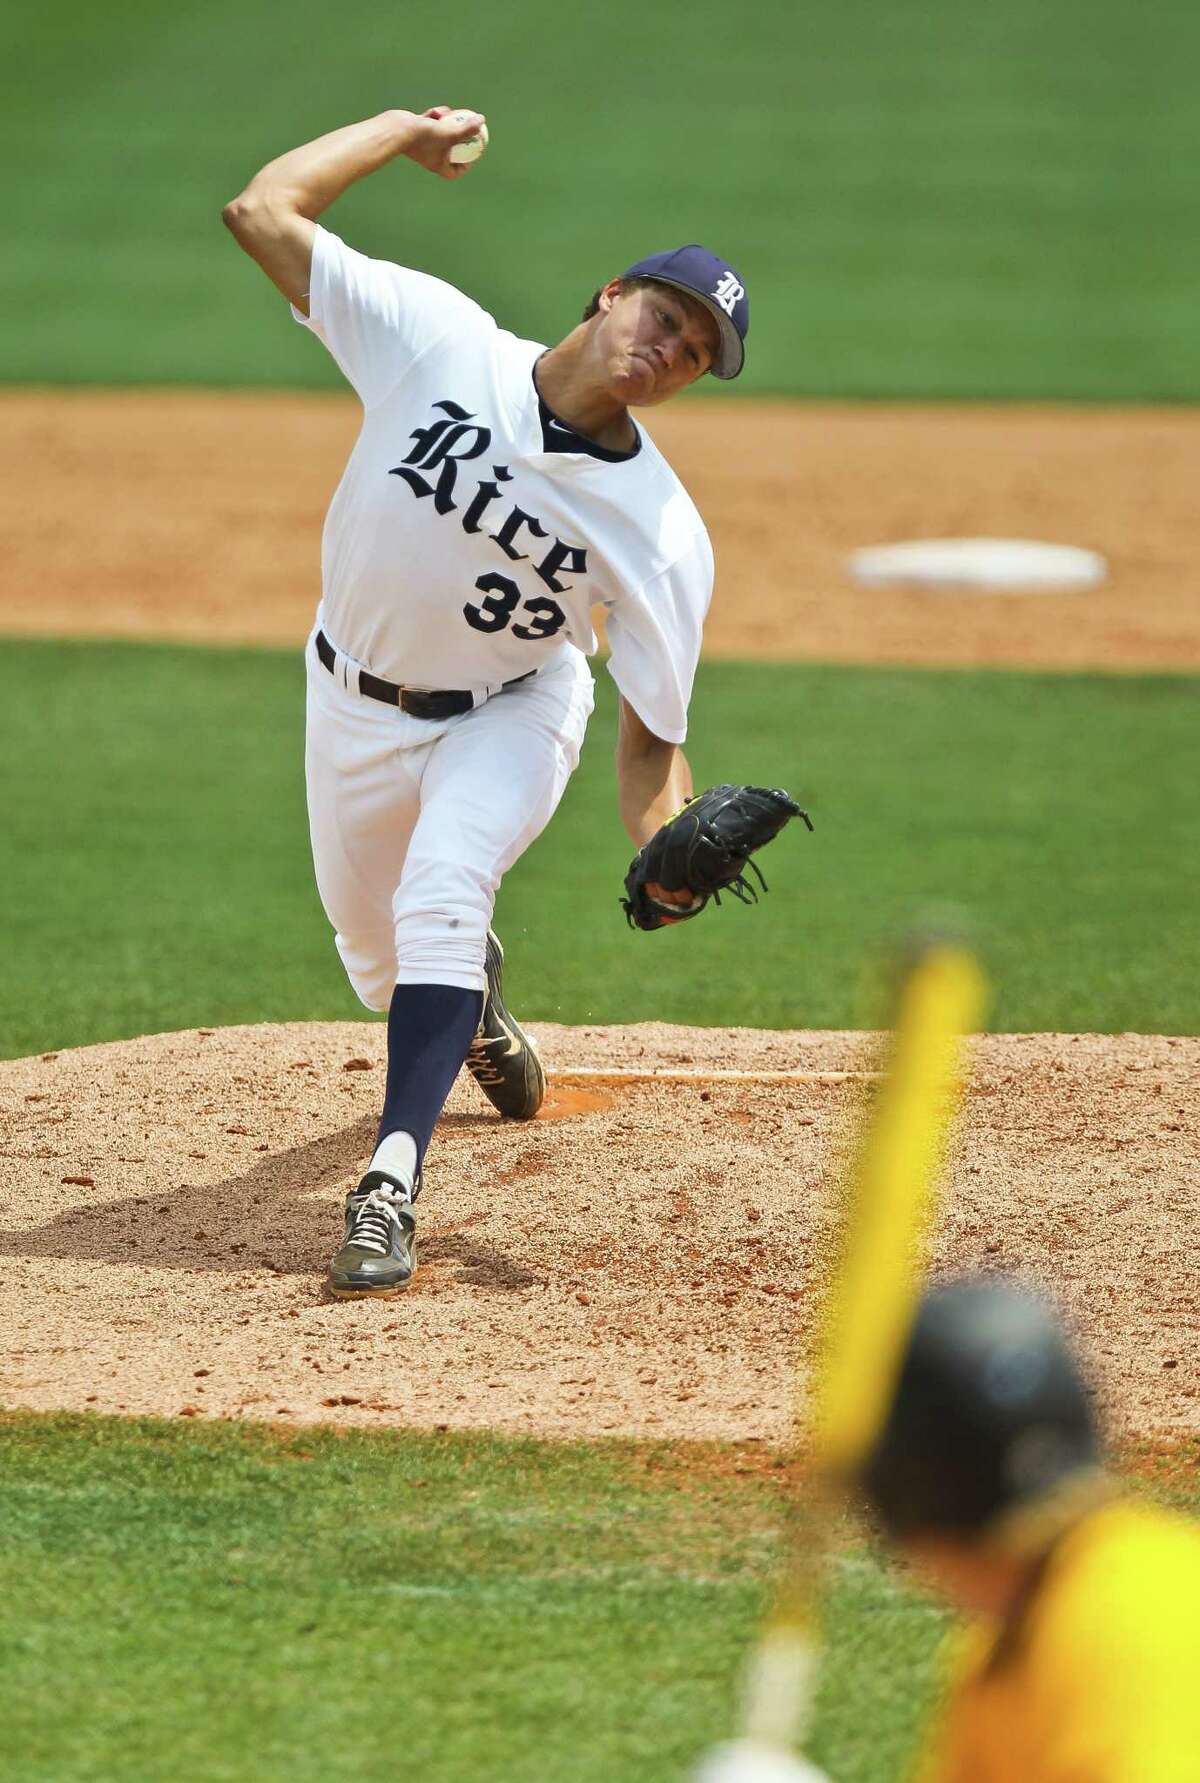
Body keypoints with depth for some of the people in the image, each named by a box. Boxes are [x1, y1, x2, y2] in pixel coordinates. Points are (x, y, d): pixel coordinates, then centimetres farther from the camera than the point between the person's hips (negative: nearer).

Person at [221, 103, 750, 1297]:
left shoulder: (661, 536, -25)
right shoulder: (437, 338, -24)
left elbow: (651, 738, -21)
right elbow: (263, 212, -24)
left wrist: (667, 849, -41)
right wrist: (405, 130, -18)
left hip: (509, 714, -3)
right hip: (356, 705, 3)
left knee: (439, 902, -30)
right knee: (377, 959, 17)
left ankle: (391, 1189, -30)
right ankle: (476, 1001, 55)